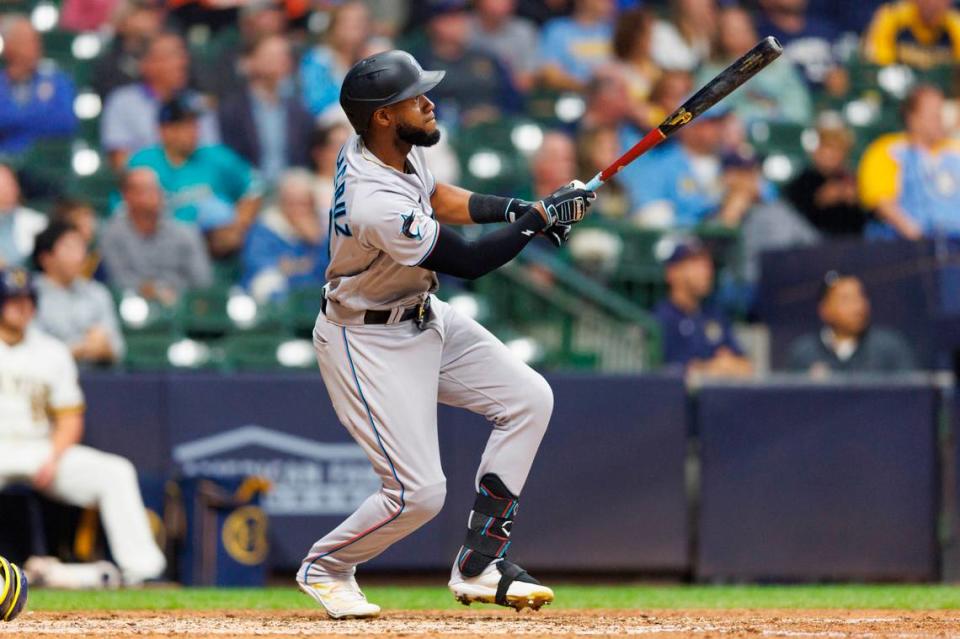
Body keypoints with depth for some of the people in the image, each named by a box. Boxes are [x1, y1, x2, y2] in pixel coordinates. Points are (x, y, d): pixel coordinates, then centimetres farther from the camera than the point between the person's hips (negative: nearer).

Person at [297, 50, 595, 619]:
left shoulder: (395, 147, -7)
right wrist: (539, 219, -14)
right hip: (368, 341, -10)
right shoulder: (377, 204, -33)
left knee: (528, 398, 3)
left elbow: (435, 198, 14)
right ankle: (325, 567, 17)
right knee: (419, 492, -12)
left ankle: (478, 566, 8)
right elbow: (471, 262, -22)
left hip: (422, 317, 10)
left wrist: (513, 207, 0)